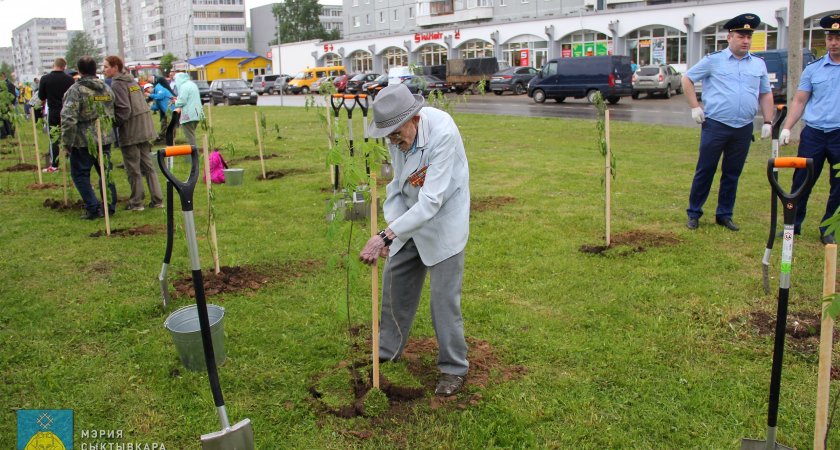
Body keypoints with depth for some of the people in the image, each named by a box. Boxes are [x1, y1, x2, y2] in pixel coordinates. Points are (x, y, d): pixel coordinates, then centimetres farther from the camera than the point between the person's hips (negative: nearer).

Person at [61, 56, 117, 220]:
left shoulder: (76, 90, -14)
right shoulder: (107, 88, 6)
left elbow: (68, 118, -19)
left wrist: (67, 142, -11)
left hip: (83, 140, -5)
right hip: (105, 138, 6)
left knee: (80, 174, 7)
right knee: (106, 172, 15)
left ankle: (93, 208, 2)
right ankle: (110, 205, 18)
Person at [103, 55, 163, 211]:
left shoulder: (116, 84, -13)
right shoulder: (131, 80, 13)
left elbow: (124, 110, -20)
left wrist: (114, 123, -8)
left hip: (130, 131, -8)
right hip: (144, 128, 8)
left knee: (133, 169, 2)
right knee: (147, 165, 12)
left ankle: (136, 202, 10)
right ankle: (157, 199, 13)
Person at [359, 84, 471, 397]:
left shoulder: (442, 133, -33)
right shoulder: (397, 133, -13)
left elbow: (431, 202, -36)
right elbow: (397, 184, -2)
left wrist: (387, 236, -39)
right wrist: (391, 228, -15)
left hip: (444, 218, -7)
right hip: (409, 217, 7)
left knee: (444, 297, -4)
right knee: (394, 282, 16)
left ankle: (454, 368, 16)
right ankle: (387, 352, 36)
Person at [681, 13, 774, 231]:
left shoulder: (759, 64, 11)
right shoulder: (714, 60, -1)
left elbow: (766, 94, 18)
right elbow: (687, 79, 5)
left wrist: (767, 121, 9)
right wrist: (695, 107, -2)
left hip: (744, 129, 4)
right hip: (715, 125, -4)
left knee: (732, 173, 10)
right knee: (705, 171, 2)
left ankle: (724, 215, 21)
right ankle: (694, 213, 13)